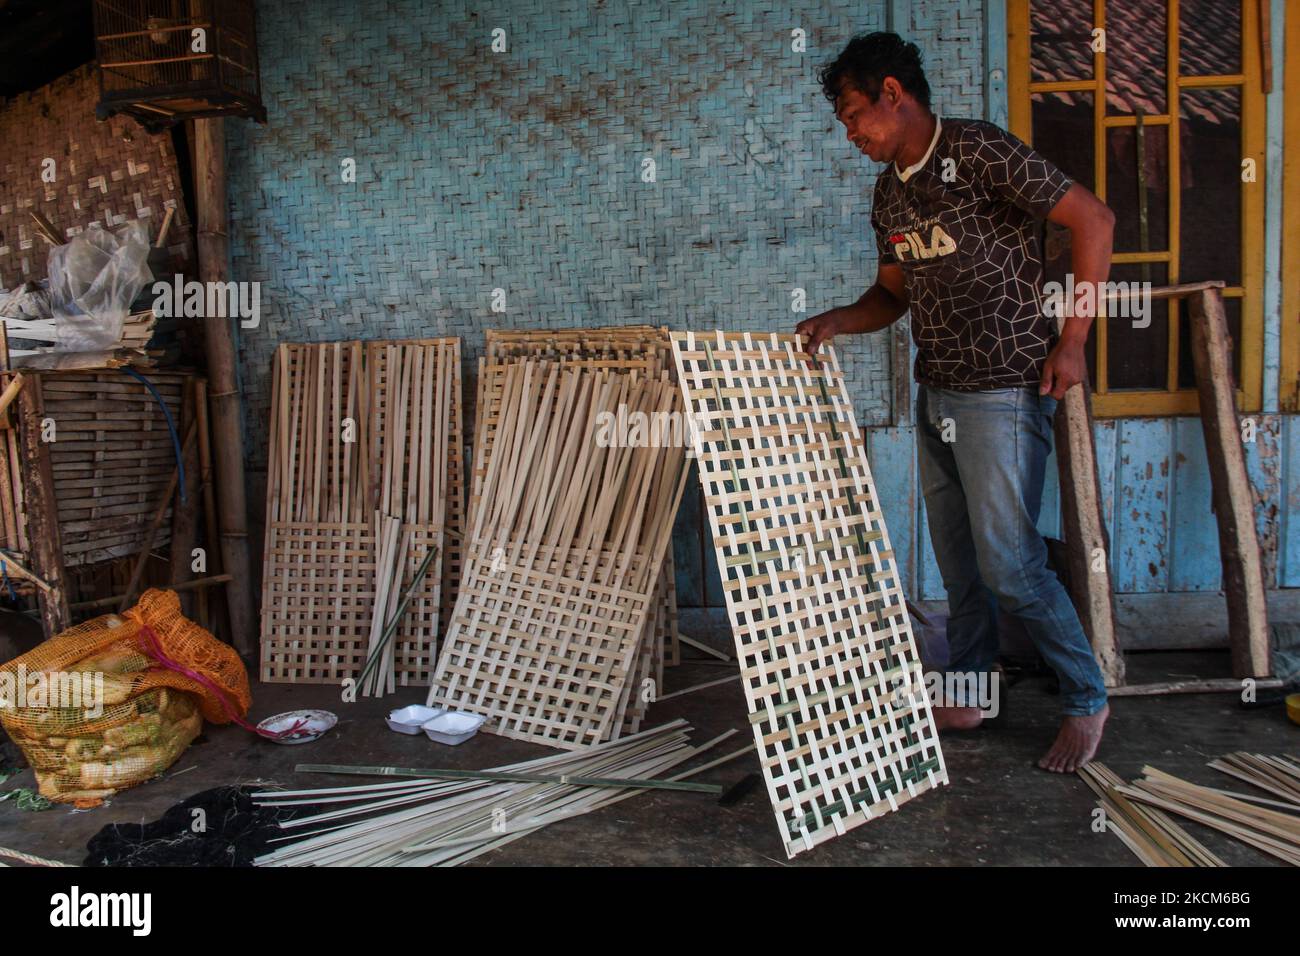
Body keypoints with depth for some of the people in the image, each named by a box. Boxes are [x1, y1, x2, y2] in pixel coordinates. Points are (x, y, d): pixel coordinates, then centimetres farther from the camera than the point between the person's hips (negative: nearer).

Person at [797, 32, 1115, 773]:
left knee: (1009, 563, -5)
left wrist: (1073, 338, -13)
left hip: (1003, 393, -8)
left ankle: (1088, 701, 15)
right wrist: (837, 321, -1)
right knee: (958, 560, 14)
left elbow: (1094, 220, -12)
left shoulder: (978, 152, -12)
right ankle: (969, 695, 29)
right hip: (936, 396, 8)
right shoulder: (890, 195, 12)